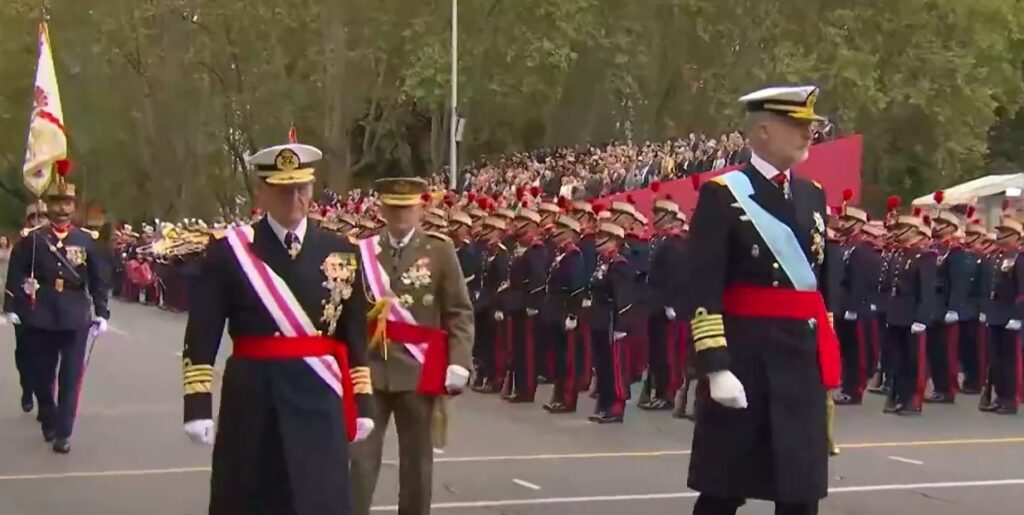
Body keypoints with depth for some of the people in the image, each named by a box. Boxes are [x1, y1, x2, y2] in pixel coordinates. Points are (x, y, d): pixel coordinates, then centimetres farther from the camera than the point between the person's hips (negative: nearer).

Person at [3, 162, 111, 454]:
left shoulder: (88, 240, 3)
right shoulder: (31, 239, 0)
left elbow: (100, 279, 5)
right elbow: (16, 276, 2)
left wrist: (101, 314, 1)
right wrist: (11, 308, -2)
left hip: (76, 319, 0)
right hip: (40, 320, 0)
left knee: (70, 378, -3)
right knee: (42, 376, 10)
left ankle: (63, 433, 2)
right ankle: (49, 421, 33)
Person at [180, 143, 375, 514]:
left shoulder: (340, 253, 7)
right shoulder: (228, 250, -1)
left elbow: (355, 336, 9)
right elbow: (201, 337, -4)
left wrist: (362, 403, 5)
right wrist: (198, 406, -11)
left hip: (319, 399, 2)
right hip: (252, 400, -1)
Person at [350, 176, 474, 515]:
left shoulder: (440, 250, 1)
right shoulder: (363, 251, 8)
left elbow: (460, 313, -1)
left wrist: (458, 361, -12)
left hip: (419, 369, -1)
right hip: (369, 367, 1)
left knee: (416, 458, 8)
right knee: (361, 455, -2)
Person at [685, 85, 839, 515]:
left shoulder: (813, 195, 14)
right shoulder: (722, 194, -7)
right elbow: (704, 289, -13)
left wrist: (825, 357, 14)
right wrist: (715, 366, -20)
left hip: (803, 359, 6)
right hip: (742, 357, -6)